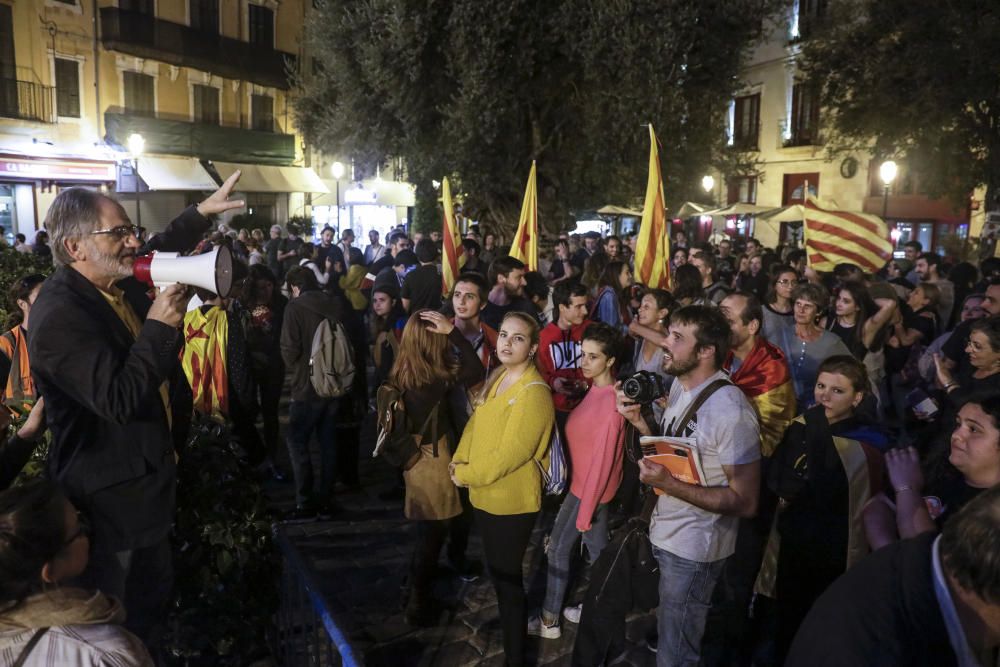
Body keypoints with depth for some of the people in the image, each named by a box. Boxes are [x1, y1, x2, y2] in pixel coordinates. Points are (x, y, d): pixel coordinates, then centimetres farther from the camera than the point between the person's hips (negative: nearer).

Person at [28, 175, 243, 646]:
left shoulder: (120, 285, 1)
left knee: (155, 596, 27)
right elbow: (119, 399, -35)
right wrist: (159, 326, -29)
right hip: (111, 499, -9)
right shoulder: (59, 316, -27)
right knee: (119, 624, 11)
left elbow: (163, 250, 23)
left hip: (148, 476, 9)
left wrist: (202, 212, 17)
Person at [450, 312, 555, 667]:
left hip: (511, 503, -8)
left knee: (508, 579, 7)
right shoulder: (498, 379, 6)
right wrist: (459, 461, -5)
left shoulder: (534, 393, -23)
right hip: (485, 496, 8)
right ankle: (506, 625, 49)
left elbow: (508, 455, -26)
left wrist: (464, 475, -15)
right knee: (497, 572, 25)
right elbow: (475, 425, 11)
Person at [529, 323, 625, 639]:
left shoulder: (611, 402, -27)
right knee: (597, 549, 19)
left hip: (589, 488, -8)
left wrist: (585, 511, -18)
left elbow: (603, 460, -24)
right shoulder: (597, 388, -1)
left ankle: (549, 621, 21)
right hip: (583, 482, 8)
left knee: (557, 549, 6)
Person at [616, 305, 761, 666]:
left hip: (693, 548, -7)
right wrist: (638, 420, -6)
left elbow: (745, 502, -24)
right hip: (664, 533, 8)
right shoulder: (679, 385, 0)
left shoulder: (730, 411, -27)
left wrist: (668, 484, -30)